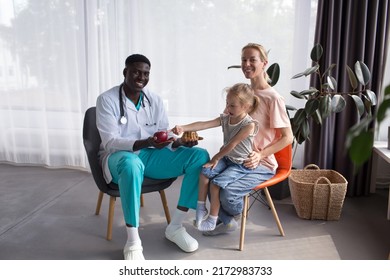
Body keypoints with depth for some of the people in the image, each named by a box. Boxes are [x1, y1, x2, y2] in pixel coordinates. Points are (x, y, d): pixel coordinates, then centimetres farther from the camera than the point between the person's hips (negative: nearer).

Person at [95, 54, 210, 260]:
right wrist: (146, 142, -33)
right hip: (120, 156, -5)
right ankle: (133, 241, -28)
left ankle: (175, 227, -9)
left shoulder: (155, 100, 7)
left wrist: (181, 141, -18)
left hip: (150, 156, 5)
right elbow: (110, 142, -17)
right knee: (132, 164, -43)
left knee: (200, 156, -15)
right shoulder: (107, 99, -8)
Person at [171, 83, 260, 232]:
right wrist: (183, 128, -26)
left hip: (241, 164, -7)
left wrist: (216, 158, -11)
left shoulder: (249, 124, -22)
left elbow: (232, 144, -19)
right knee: (204, 172, -13)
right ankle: (201, 208, 2)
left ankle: (212, 220, -3)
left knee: (216, 183, -20)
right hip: (226, 157, 7)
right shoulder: (225, 118, -1)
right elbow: (203, 124, -13)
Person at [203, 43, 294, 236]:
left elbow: (287, 137, -13)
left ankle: (235, 214, 14)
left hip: (261, 164, -6)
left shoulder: (273, 98, -15)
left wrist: (260, 155, -21)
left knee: (227, 192, -26)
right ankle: (226, 221, 9)